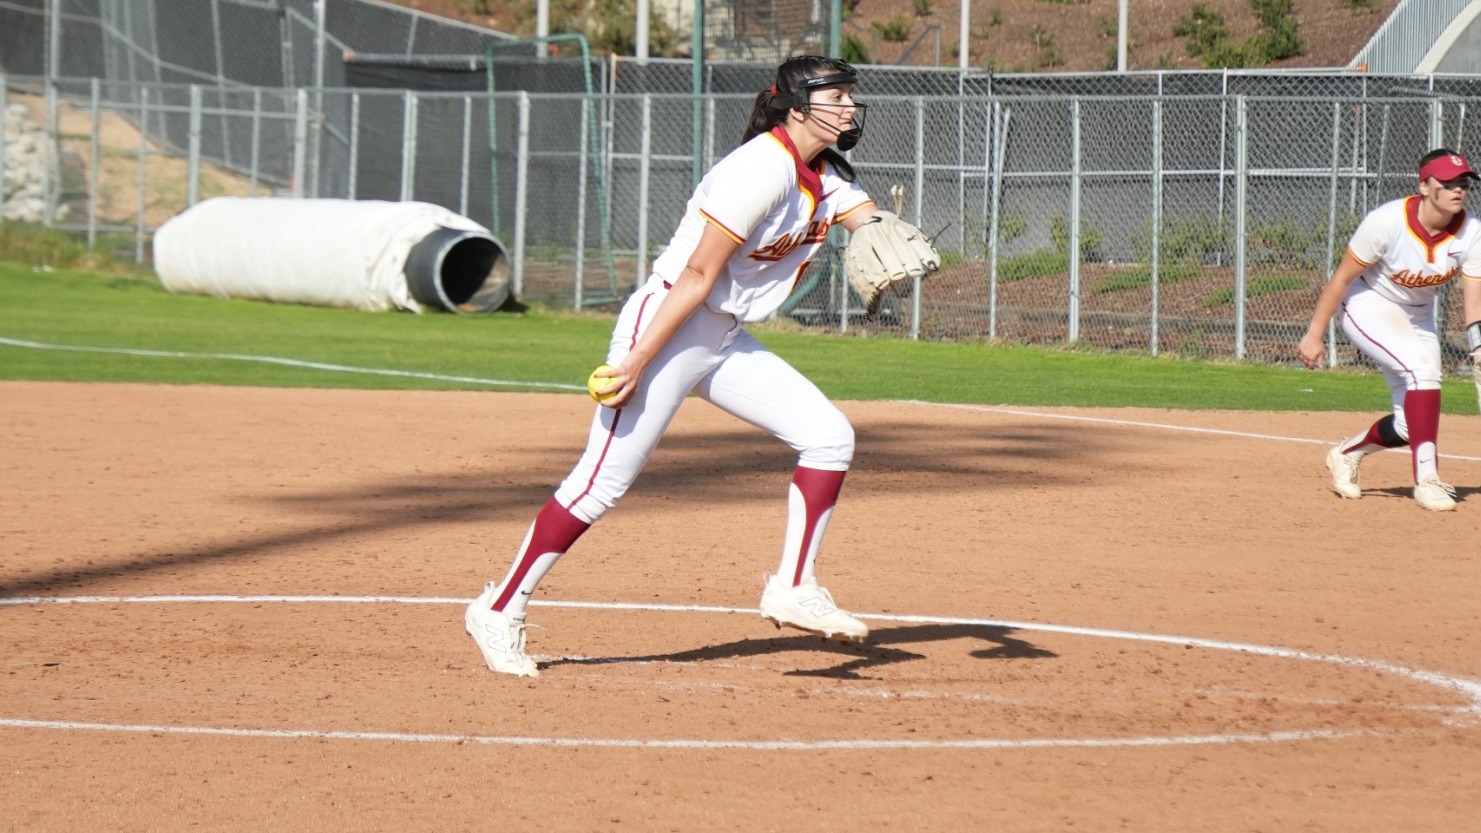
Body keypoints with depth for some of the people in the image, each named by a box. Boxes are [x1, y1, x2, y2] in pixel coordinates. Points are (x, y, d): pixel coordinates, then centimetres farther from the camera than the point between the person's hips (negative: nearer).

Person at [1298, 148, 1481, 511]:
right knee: (1422, 367, -29)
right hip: (1370, 307, -6)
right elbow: (1342, 278, -19)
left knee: (1411, 423, 4)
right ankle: (1426, 479, -27)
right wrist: (1314, 335, -15)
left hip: (1418, 316, 6)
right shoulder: (1387, 221, -28)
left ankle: (1346, 454, 33)